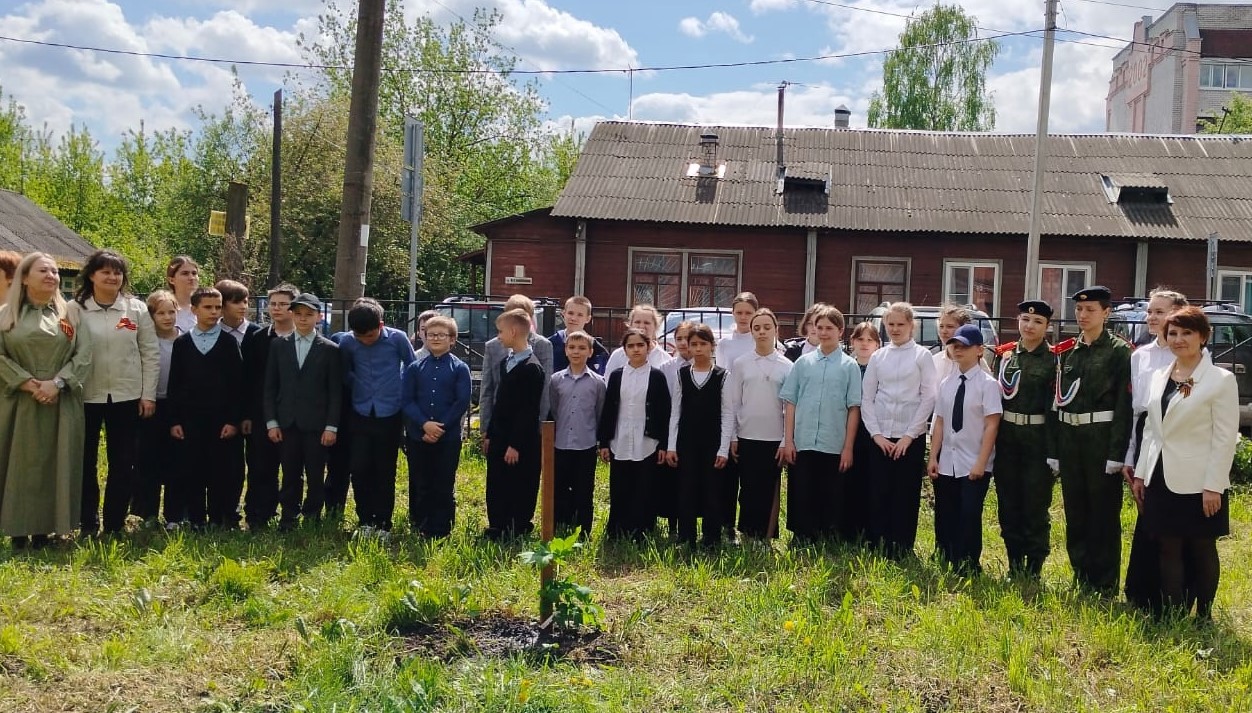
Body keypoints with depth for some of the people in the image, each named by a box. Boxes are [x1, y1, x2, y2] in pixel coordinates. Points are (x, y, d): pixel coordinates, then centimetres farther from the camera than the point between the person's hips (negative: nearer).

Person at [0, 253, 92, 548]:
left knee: (54, 464, 2)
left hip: (61, 404, 1)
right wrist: (27, 383, -14)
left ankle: (44, 528, 10)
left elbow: (83, 356, -1)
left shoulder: (71, 314, 8)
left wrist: (57, 383, -13)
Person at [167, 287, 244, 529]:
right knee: (193, 472, 4)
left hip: (221, 419, -1)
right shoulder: (182, 343, 7)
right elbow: (174, 384, 7)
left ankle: (219, 520, 11)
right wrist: (174, 420, 0)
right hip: (190, 419, 1)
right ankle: (196, 521, 12)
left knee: (221, 472, 2)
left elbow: (237, 384, 0)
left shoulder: (229, 342, 2)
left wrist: (234, 420, -7)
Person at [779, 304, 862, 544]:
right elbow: (790, 403, 7)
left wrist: (848, 447, -4)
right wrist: (788, 441, 1)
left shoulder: (849, 366, 1)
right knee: (801, 496, 5)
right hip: (803, 444, 1)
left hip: (834, 447, -1)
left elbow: (854, 408, 0)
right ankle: (801, 540, 16)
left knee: (832, 498, 7)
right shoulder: (803, 362, 6)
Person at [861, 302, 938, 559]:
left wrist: (909, 436, -8)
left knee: (906, 496, 3)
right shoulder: (877, 357, 8)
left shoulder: (922, 356, 0)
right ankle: (877, 549, 12)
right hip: (880, 437, 2)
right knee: (878, 495, 3)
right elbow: (867, 398, 7)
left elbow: (929, 398, -4)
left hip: (911, 438, -2)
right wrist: (876, 434, -4)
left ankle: (902, 552, 12)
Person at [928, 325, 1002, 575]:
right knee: (945, 516, 11)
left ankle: (968, 568, 9)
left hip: (974, 465, -5)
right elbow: (940, 423, 9)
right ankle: (944, 565, 22)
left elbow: (992, 425, -12)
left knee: (969, 516, -3)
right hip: (947, 462, 5)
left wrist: (981, 463, -15)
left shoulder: (987, 384, -9)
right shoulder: (946, 384, 7)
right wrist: (933, 457, 4)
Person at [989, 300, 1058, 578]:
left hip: (1037, 439, -4)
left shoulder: (1054, 359, -4)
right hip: (1005, 437, 4)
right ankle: (1014, 564, 22)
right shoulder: (1003, 354, 7)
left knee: (1035, 505, 2)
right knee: (1008, 503, 10)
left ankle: (1034, 567, 13)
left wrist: (1054, 450, -13)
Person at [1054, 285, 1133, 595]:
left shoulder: (1119, 351, -5)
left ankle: (1104, 585, 11)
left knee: (1104, 514, 3)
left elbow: (1124, 404, -10)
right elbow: (1059, 399, 11)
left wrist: (1116, 453, -17)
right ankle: (1080, 578, 23)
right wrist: (1054, 448, 7)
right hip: (1069, 438, 5)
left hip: (1102, 438, -5)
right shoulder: (1066, 351, 11)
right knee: (1075, 512, 12)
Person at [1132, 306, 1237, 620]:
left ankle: (1203, 617, 20)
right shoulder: (1159, 377, 9)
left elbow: (1225, 438, -10)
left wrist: (1213, 486, -14)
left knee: (1202, 551, 8)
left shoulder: (1221, 380, -7)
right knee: (1169, 551, 8)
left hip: (1198, 484, -5)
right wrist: (1140, 473, 10)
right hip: (1162, 480, 5)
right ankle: (1173, 617, 16)